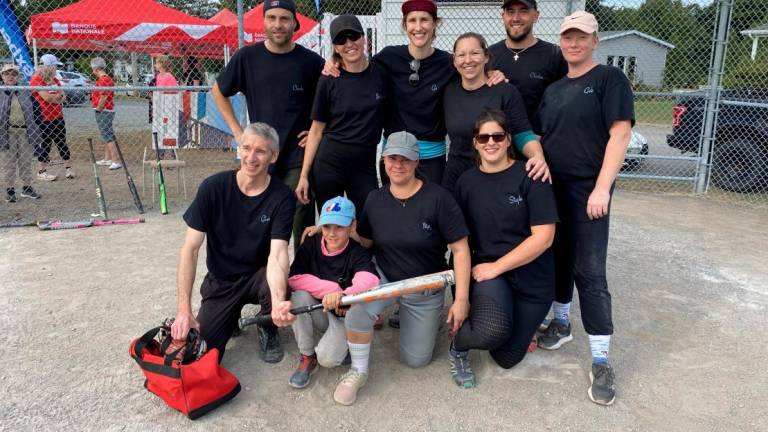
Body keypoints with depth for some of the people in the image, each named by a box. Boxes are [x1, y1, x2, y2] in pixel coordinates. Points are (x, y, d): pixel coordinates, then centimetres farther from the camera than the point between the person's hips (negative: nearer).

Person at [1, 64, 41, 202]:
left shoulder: (25, 92, 6)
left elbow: (33, 110, 12)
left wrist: (34, 131, 8)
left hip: (25, 131, 2)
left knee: (26, 161, 10)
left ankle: (27, 188, 21)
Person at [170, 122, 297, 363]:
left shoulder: (282, 197, -17)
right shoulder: (214, 187, -15)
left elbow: (278, 254, -28)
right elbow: (191, 249, -16)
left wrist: (278, 302, -48)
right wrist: (184, 310, -24)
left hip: (259, 275, -1)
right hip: (220, 281, 1)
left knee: (276, 288, -35)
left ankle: (267, 327, 0)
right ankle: (231, 317, 20)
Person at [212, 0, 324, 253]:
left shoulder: (311, 61, -3)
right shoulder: (247, 57, 2)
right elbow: (218, 91, 15)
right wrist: (236, 130, 6)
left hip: (298, 156, -2)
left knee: (302, 220, -3)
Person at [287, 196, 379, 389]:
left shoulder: (357, 253, -19)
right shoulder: (311, 245, -9)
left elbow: (369, 280, -41)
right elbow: (293, 278, -21)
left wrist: (342, 296, -61)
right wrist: (331, 288, -30)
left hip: (345, 316, -3)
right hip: (317, 313, 4)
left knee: (328, 359, -28)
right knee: (300, 296, -28)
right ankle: (307, 357, -9)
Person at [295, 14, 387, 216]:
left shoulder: (381, 74, 0)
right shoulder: (329, 80, -4)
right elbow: (316, 130, 0)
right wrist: (304, 175, -3)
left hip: (365, 164, 1)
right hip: (329, 164, -1)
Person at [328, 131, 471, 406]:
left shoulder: (438, 198, -20)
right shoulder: (375, 199, -6)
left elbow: (460, 249, -17)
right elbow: (364, 241, 7)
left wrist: (461, 299, -19)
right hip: (384, 278, 2)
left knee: (415, 360, 7)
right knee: (357, 309, -32)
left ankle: (431, 320, 39)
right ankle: (358, 371, -4)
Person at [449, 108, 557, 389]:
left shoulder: (530, 177, -10)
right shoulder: (466, 182, 1)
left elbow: (543, 237, -15)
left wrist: (496, 266, -16)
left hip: (532, 279, 0)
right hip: (487, 272, 0)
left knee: (507, 358, 8)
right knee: (493, 331, -32)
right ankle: (458, 346, 3)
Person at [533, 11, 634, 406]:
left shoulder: (609, 79, -4)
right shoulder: (553, 89, 14)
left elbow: (620, 134, -12)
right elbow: (538, 135, 20)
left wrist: (602, 188, -19)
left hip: (588, 190, -6)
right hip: (551, 188, 6)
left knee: (590, 271, -8)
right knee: (558, 256, 14)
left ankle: (601, 362, 0)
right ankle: (560, 322, 34)